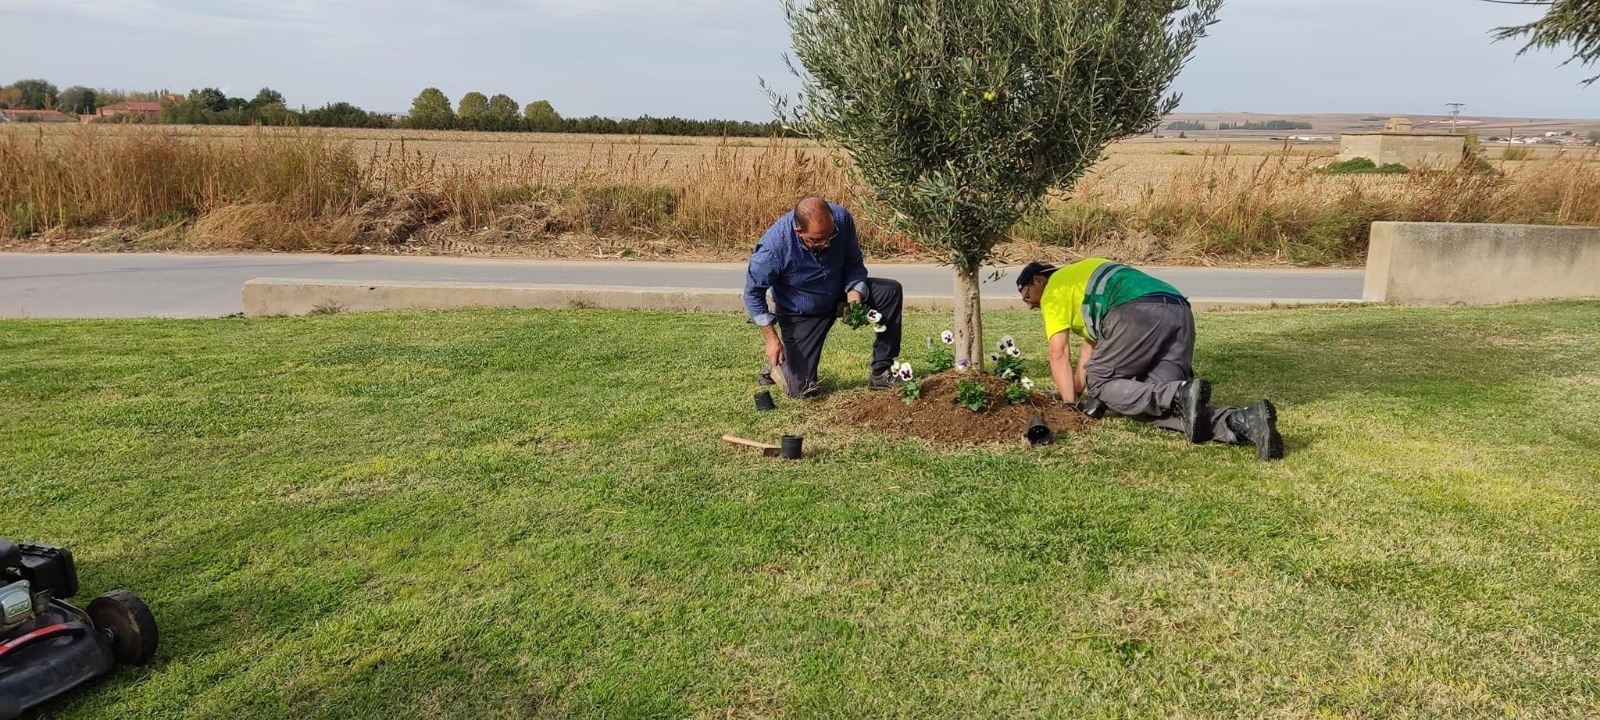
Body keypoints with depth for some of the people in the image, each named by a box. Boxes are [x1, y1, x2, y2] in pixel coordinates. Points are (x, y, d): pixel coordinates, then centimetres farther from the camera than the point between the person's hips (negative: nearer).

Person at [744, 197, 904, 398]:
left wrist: (854, 295, -26)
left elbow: (854, 263, -8)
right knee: (802, 388, -10)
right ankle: (777, 364, 27)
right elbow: (753, 292, -20)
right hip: (800, 315, -4)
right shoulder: (775, 246, -34)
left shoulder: (842, 218, -24)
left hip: (840, 295, 4)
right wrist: (771, 338, -23)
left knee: (891, 291, -16)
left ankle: (881, 371, -6)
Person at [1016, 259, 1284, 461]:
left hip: (1140, 312, -8)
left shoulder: (1053, 289, 16)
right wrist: (1077, 389, 34)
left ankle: (1180, 396, -22)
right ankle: (1244, 421, -21)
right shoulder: (1080, 275, 40)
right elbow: (1092, 343, 36)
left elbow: (1058, 354, 8)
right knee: (1153, 396, 3)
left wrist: (1072, 404, 10)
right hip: (1179, 313, 8)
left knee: (1099, 384, 4)